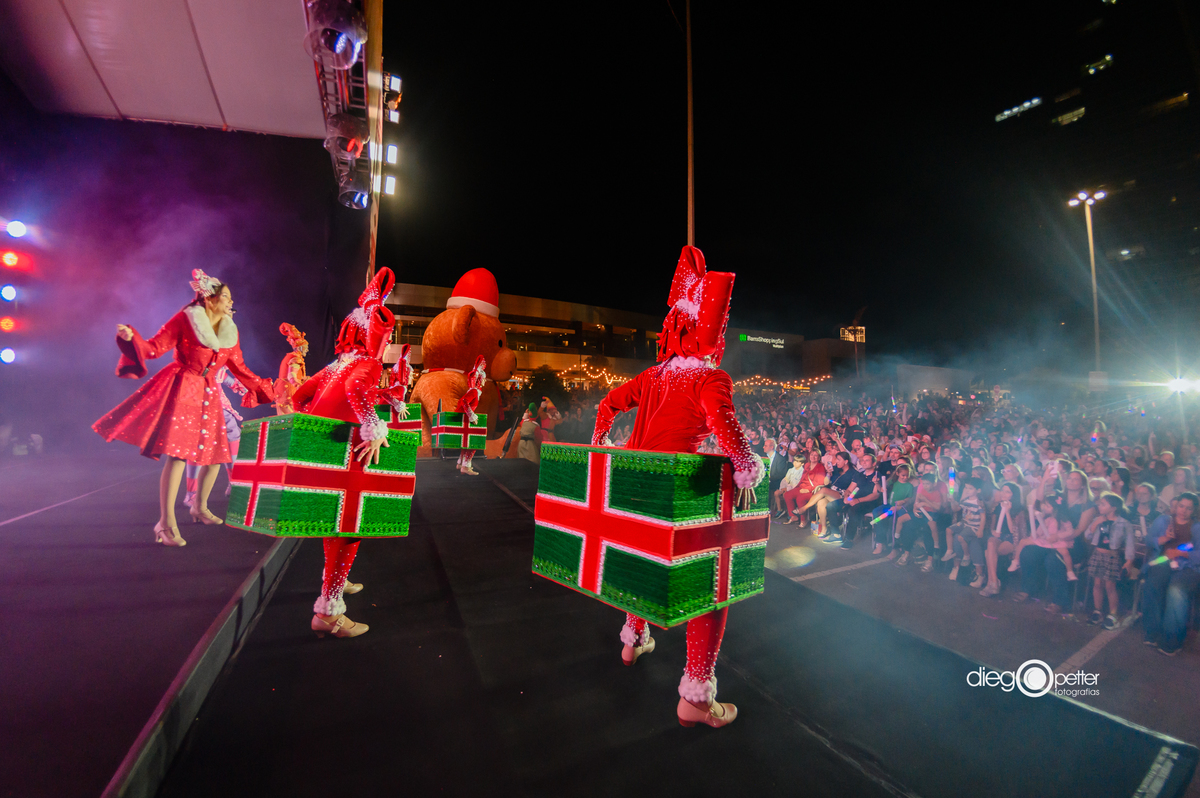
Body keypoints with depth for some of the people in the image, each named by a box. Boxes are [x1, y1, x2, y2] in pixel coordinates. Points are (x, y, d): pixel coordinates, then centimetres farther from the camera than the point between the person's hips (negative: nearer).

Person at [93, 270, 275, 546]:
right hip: (182, 389, -6)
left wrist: (266, 389, 15)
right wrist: (131, 337, -26)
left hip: (208, 395, 6)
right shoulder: (185, 319, -4)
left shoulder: (229, 331, 10)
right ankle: (167, 523, -9)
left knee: (215, 454, 10)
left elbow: (239, 368, 15)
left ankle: (200, 508, 31)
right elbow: (154, 348, -6)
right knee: (177, 454, -14)